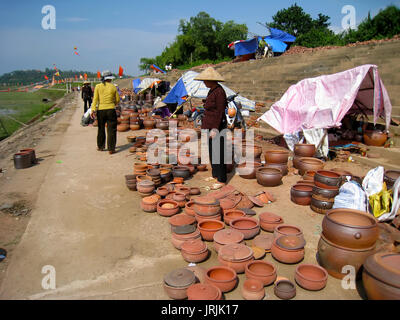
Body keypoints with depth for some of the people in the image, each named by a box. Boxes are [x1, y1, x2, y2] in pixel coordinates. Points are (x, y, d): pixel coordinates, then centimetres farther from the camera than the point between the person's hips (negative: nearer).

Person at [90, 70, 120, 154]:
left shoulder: (98, 86, 0)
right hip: (111, 110, -2)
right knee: (111, 130, 2)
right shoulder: (113, 87, 0)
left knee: (101, 129, 16)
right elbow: (117, 100, 6)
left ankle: (100, 146, 27)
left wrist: (93, 109, -6)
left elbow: (95, 99, -5)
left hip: (100, 110, 2)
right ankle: (111, 149, 0)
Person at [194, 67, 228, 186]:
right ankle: (215, 175, 29)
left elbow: (220, 112, -19)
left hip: (217, 127, -10)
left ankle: (221, 180, 6)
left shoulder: (219, 92, -16)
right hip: (210, 125, 10)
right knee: (211, 152, 16)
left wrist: (215, 129, -21)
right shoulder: (212, 91, 13)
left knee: (218, 153, -4)